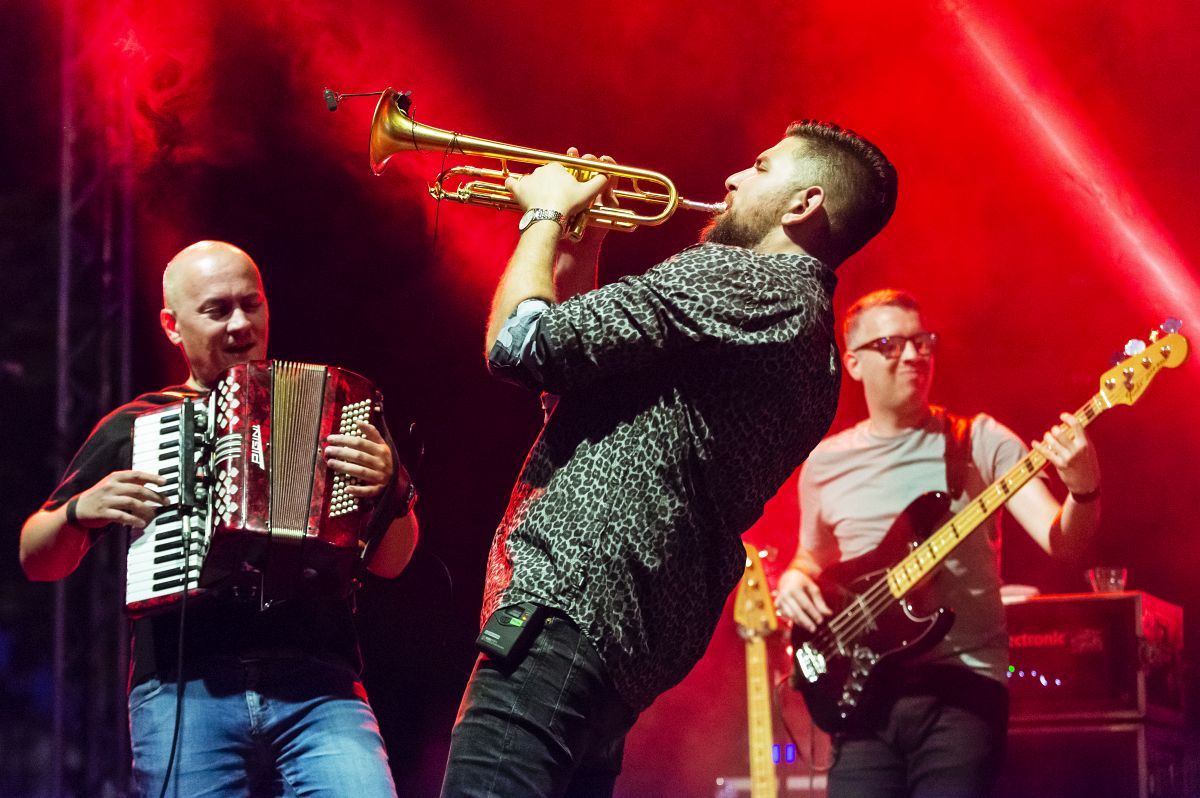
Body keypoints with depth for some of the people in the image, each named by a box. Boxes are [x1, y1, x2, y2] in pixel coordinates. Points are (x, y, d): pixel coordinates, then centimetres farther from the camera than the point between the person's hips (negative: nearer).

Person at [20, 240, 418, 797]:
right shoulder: (131, 428, 18)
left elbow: (390, 563, 17)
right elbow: (36, 559, 21)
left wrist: (391, 491, -4)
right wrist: (83, 510, 1)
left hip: (317, 688, 0)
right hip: (181, 692, 0)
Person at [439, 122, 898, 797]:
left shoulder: (740, 280, -7)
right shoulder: (814, 341, 25)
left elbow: (520, 344, -12)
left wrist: (546, 216, 4)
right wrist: (580, 253, 24)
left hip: (564, 614, -11)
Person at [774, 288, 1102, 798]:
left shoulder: (981, 442, 2)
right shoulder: (825, 464, 11)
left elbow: (1060, 541, -7)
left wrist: (1083, 489, -28)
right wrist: (795, 580, 3)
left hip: (963, 684, -2)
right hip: (863, 690, 2)